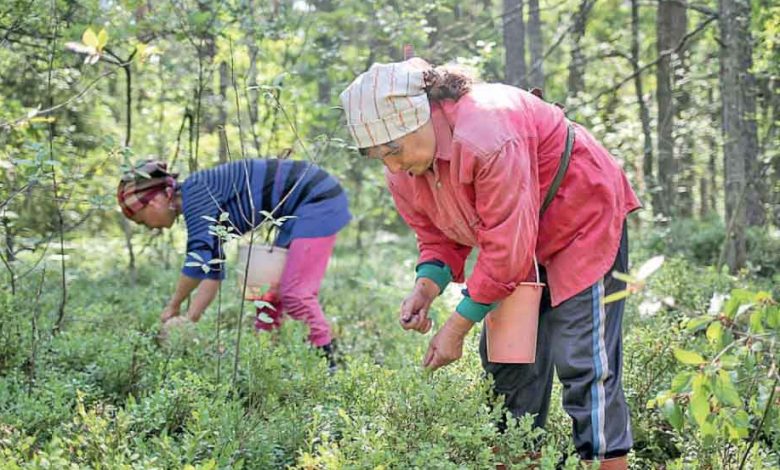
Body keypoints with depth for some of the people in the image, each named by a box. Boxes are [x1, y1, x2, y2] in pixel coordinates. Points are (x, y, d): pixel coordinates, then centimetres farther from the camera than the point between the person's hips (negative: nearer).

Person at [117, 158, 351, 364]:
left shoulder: (195, 191, -15)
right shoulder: (202, 201, 13)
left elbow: (200, 256, -24)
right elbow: (212, 268, 14)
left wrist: (174, 305, -13)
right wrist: (189, 320, 9)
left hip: (318, 199, -10)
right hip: (302, 209, 10)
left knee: (294, 293, -12)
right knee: (271, 290, 11)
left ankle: (329, 363, -7)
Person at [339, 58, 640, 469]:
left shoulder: (486, 137, -37)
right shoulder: (401, 170, -10)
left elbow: (506, 247, -33)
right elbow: (438, 237, 1)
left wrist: (457, 327, -26)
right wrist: (426, 287, -21)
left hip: (582, 217, -8)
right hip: (516, 235, 8)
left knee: (582, 358, -15)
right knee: (504, 357, 7)